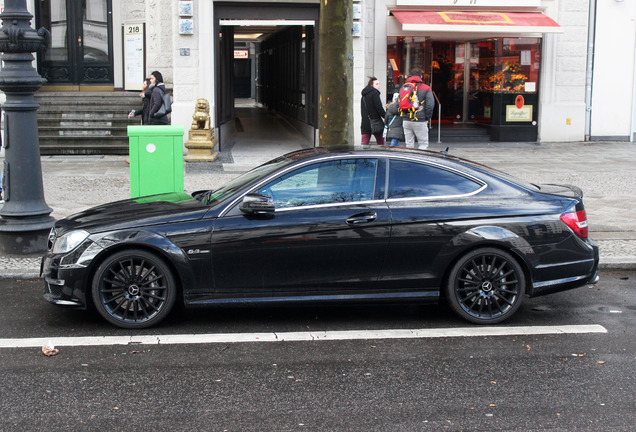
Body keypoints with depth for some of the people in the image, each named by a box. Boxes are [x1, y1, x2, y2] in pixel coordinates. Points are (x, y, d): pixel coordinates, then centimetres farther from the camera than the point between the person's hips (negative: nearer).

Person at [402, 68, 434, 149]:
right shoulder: (426, 88, -2)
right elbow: (430, 105, -8)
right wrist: (427, 118, 2)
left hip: (406, 121, 4)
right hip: (420, 121, -4)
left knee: (409, 144, 10)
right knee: (423, 144, 3)